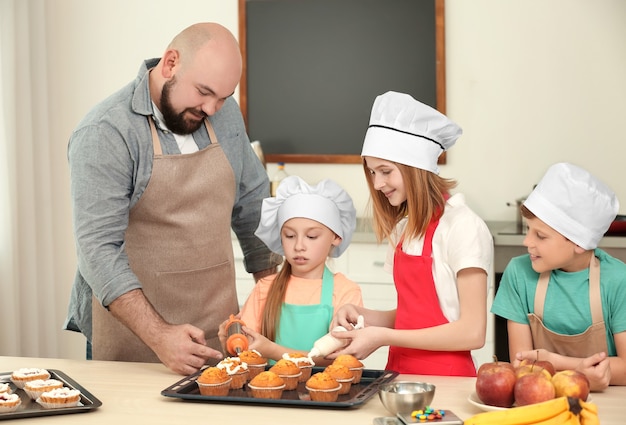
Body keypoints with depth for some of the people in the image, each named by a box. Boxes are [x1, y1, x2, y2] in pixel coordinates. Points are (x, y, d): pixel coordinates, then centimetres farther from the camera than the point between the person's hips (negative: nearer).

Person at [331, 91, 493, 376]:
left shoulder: (463, 227, -9)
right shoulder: (403, 228, 14)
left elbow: (472, 332, -13)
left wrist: (384, 337, -12)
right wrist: (362, 315, 1)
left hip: (445, 376, -6)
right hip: (400, 371, 6)